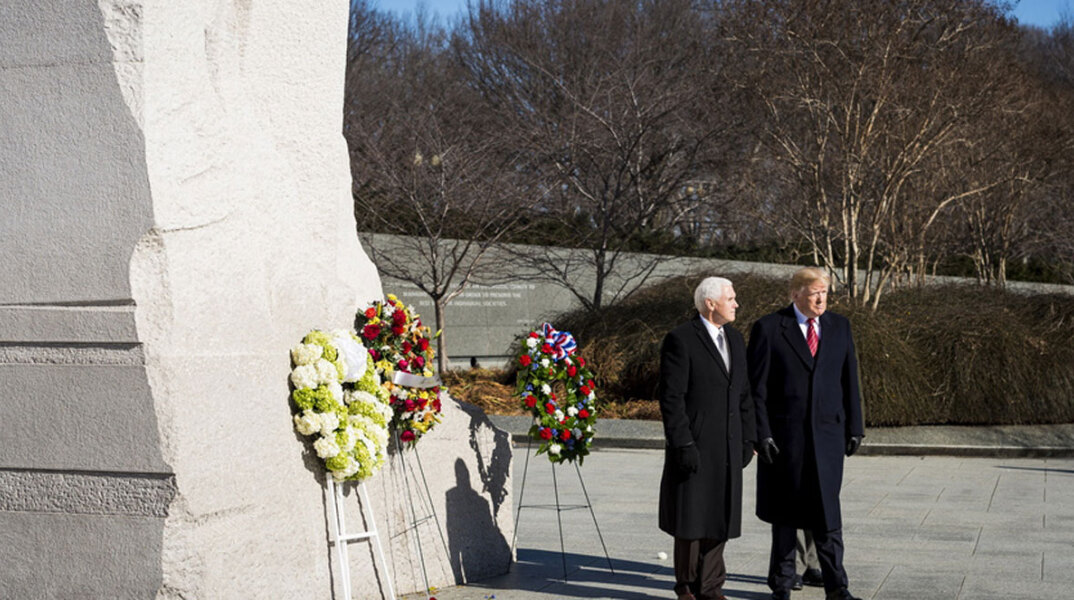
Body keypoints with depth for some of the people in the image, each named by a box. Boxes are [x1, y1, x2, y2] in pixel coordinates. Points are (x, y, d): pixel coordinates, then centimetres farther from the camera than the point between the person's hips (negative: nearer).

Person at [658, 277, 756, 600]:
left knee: (719, 516, 7)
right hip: (694, 445, -6)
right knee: (691, 517, 2)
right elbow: (671, 398, -14)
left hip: (728, 446, 6)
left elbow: (744, 394, 15)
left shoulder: (735, 339, 11)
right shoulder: (680, 339, -11)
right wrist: (683, 445, -18)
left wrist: (748, 439, 10)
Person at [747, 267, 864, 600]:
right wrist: (761, 434, -10)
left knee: (827, 511, 0)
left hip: (827, 432, 2)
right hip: (785, 433, -2)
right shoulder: (768, 328, -4)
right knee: (785, 511, 7)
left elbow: (849, 380, 11)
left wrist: (854, 427, 7)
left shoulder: (839, 327, 8)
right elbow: (757, 387, -5)